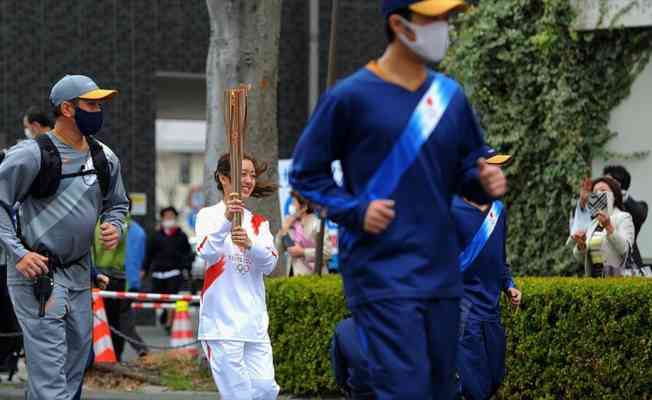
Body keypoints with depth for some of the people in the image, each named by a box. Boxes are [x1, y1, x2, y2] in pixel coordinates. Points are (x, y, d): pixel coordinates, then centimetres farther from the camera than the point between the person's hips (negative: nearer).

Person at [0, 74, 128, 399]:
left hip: (79, 273, 8)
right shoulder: (32, 155, -12)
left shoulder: (105, 158, 9)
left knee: (77, 356, 11)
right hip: (37, 272, -7)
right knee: (49, 363, -14)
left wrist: (114, 228, 2)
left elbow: (117, 204, 24)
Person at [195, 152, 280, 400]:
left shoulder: (259, 223, 15)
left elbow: (269, 265, 0)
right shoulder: (209, 216, 1)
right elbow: (207, 253, -18)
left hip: (255, 321, 5)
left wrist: (250, 244, -20)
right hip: (222, 321, -5)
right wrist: (227, 220, -33)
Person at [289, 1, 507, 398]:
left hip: (441, 274, 7)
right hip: (382, 274, -7)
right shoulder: (351, 97, -7)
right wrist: (355, 211, -14)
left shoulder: (451, 96, 9)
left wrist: (485, 178, -5)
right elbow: (306, 174, 0)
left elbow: (469, 163, 18)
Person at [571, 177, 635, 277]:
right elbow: (580, 258, 13)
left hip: (615, 276, -4)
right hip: (592, 276, 4)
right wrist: (581, 245, -7)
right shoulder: (592, 223, 16)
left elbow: (624, 249, -14)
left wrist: (608, 227, -24)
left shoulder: (623, 218, 2)